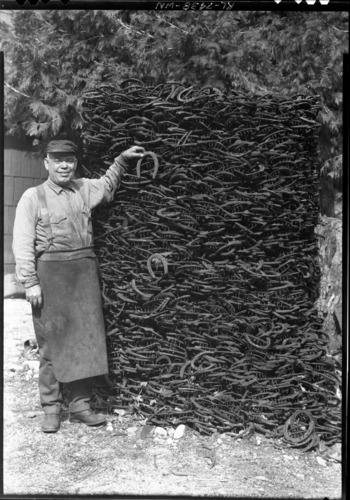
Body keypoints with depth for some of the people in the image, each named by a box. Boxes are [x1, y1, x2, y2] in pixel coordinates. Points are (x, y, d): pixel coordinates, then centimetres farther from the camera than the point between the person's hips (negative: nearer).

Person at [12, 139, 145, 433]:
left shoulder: (85, 189, 11)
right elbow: (23, 243, -5)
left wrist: (122, 160, 19)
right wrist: (30, 282, -12)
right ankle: (51, 409, 16)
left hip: (85, 272, 4)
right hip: (51, 275, -4)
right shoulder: (33, 197, -1)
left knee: (86, 338, 4)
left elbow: (109, 184, 32)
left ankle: (80, 405, 16)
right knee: (52, 341, 3)